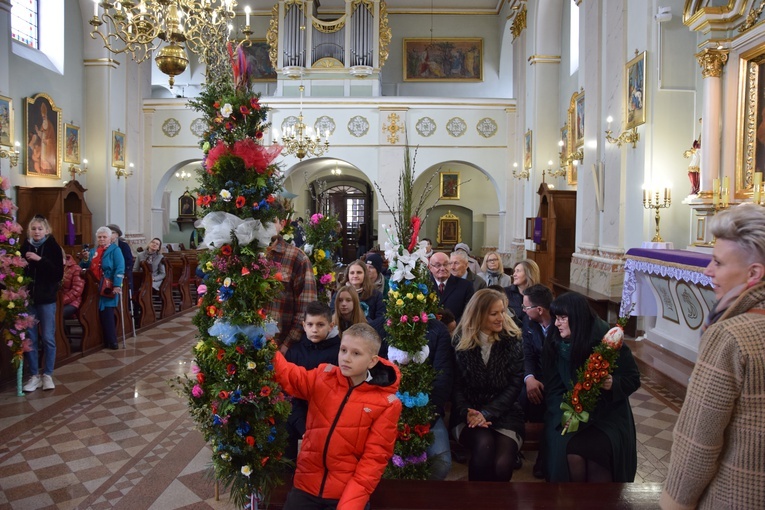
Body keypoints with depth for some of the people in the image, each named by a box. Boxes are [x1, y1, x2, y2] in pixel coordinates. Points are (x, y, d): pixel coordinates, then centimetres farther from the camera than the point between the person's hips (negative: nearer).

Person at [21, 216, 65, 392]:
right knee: (30, 338, 7)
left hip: (47, 299, -3)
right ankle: (34, 375, 18)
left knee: (48, 338, 3)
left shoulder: (53, 247, -4)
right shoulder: (24, 247, 3)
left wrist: (40, 260, -20)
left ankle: (47, 375, 15)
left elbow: (59, 274, -12)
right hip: (28, 298, 3)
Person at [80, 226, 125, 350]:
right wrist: (85, 259, -3)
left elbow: (119, 269, -14)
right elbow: (85, 267, 18)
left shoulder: (115, 250, -3)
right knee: (100, 313, 7)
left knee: (107, 312, -6)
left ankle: (111, 341, 0)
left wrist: (117, 285, -24)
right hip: (95, 287, 6)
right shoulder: (93, 251, 16)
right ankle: (106, 339, 17)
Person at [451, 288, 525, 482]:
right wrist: (467, 412, -18)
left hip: (504, 413, 0)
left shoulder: (512, 341, 1)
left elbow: (515, 385, -4)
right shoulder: (460, 341, 0)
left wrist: (487, 413, -16)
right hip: (469, 414, 0)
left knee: (502, 465, -27)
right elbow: (456, 385, 0)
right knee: (484, 444, -32)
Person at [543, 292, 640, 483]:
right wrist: (565, 412, -20)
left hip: (607, 412, -1)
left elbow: (633, 379, -2)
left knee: (599, 451, -30)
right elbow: (552, 388, -2)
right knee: (570, 453, -26)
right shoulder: (555, 344, -4)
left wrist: (613, 384, -23)